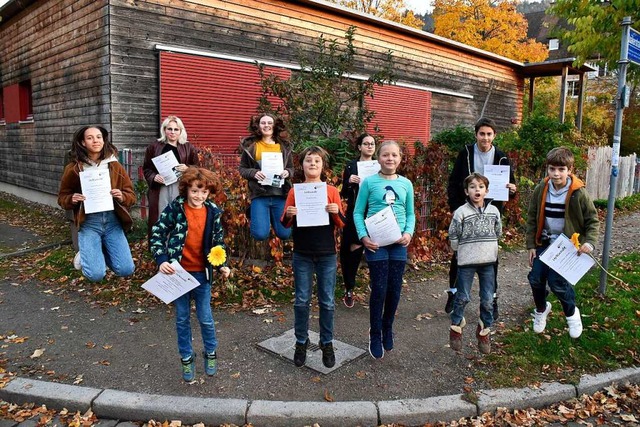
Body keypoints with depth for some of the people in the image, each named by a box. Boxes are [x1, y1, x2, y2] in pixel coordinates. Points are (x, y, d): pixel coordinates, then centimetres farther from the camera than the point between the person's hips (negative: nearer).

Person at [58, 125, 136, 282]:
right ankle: (84, 255, 21)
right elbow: (62, 197, 8)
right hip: (88, 223, -2)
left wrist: (121, 197, -16)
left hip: (112, 221, 2)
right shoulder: (73, 168, 0)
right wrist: (72, 199, -14)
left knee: (126, 270, -8)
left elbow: (131, 195, 6)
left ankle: (102, 252, 24)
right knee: (96, 274, -14)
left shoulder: (115, 166, 4)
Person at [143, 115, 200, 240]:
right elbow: (146, 168, 10)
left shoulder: (188, 148, 9)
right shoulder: (154, 147, 10)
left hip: (180, 188, 0)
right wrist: (153, 177, -10)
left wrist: (187, 168, -10)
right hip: (160, 189, 0)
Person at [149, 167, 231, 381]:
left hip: (201, 273, 1)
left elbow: (219, 242, 6)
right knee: (182, 318, 13)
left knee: (205, 318, 9)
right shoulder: (174, 209, -11)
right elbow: (157, 234, -8)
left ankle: (211, 353, 32)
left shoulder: (213, 212, -3)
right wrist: (161, 260, -20)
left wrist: (222, 265, -6)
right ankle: (187, 358, 31)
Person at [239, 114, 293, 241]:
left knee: (284, 234, 1)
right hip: (259, 195, -2)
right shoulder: (250, 145, 3)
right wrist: (254, 173, -14)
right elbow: (242, 169, 6)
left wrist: (287, 172, -9)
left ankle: (271, 216, 34)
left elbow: (291, 168, 14)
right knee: (260, 234, -11)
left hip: (280, 194, 2)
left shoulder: (284, 146, 8)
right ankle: (254, 215, 25)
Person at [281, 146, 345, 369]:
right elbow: (285, 224, 4)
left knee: (327, 302, 7)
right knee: (302, 301, 8)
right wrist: (289, 215, -17)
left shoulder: (332, 191, 1)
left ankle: (327, 343, 22)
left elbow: (342, 225, 2)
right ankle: (301, 342, 24)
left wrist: (336, 213, -18)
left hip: (327, 255, 0)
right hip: (302, 255, 0)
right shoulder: (295, 191, 2)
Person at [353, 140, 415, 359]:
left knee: (395, 289, 10)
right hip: (376, 243, -3)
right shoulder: (369, 182, -3)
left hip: (398, 243, 3)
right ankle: (375, 335, 18)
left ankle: (388, 329, 32)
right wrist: (363, 236, -14)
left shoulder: (406, 184, 6)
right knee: (379, 289, -1)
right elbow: (358, 212, -2)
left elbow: (410, 213, 10)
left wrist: (409, 233, -7)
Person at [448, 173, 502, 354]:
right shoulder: (461, 212, -9)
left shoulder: (494, 211, 2)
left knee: (488, 300, 8)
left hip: (488, 261, 3)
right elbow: (453, 236, -3)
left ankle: (484, 331, 25)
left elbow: (498, 232, 14)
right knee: (463, 297, 4)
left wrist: (488, 249, 14)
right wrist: (462, 251, 5)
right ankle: (455, 328, 23)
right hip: (466, 262, -3)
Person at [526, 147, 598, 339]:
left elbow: (593, 220, -3)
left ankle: (571, 313, 19)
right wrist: (531, 244, 3)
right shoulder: (541, 189, -5)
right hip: (544, 243, 4)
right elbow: (532, 217, 4)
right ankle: (541, 309, 32)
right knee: (536, 278, 2)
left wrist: (589, 242, -19)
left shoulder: (578, 193, -14)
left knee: (557, 281, -11)